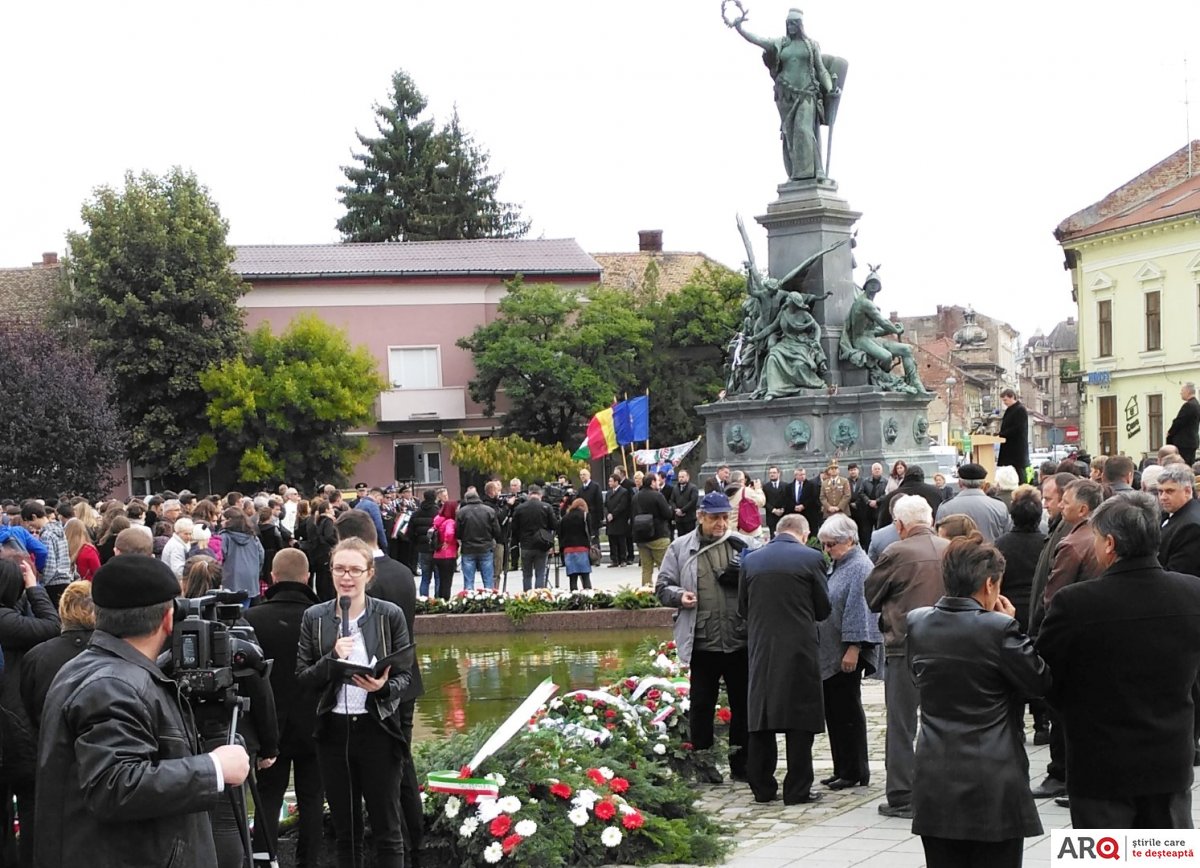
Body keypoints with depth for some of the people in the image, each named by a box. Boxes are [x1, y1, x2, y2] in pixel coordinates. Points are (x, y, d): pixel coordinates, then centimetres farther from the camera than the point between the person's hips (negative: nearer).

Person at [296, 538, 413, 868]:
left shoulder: (390, 615, -3)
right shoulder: (314, 618, 3)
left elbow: (405, 676, 0)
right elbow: (301, 677, 2)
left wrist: (384, 687, -22)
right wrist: (333, 658, -16)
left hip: (378, 729, -2)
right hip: (333, 730, 2)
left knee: (387, 829, 4)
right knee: (344, 830, 13)